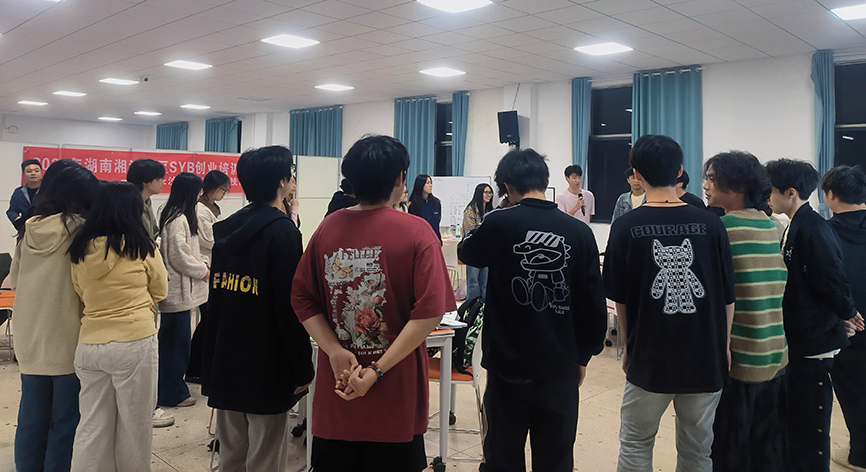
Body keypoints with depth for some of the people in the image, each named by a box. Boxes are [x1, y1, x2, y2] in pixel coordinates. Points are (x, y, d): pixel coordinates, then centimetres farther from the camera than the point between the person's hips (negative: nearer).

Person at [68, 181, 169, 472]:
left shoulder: (80, 249, 3)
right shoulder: (141, 247, -8)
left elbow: (81, 293, 15)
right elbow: (160, 291, 5)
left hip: (88, 345, 4)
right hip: (134, 343, -4)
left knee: (92, 425, 13)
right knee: (134, 424, 12)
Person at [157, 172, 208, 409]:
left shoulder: (183, 217, 15)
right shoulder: (177, 219, -18)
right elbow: (179, 256, -20)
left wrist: (204, 262, 8)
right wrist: (203, 271, -9)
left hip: (180, 291, 11)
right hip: (178, 291, -11)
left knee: (173, 342, 17)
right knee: (176, 342, -1)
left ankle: (173, 388, 27)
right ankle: (172, 393, 9)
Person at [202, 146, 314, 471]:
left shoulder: (227, 229, 8)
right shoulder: (282, 231, -15)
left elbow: (216, 296, 14)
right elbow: (290, 306, -18)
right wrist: (303, 369, -10)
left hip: (224, 366, 8)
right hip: (267, 370, -7)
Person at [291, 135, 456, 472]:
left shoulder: (327, 228, 0)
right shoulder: (416, 232, -11)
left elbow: (302, 298, -2)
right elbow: (430, 311, -20)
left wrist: (336, 352, -10)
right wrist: (378, 370, -18)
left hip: (334, 386, 3)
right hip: (396, 394, -3)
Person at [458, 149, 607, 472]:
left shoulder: (499, 224, -12)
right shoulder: (579, 232, -6)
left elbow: (466, 253, 9)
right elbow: (594, 304, 0)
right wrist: (583, 356, 12)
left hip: (508, 364, -1)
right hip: (560, 367, 2)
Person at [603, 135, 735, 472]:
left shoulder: (626, 227, -9)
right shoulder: (710, 224, -6)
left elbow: (619, 299, -2)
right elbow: (728, 298, 2)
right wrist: (724, 346, 16)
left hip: (648, 362, -2)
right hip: (707, 362, 2)